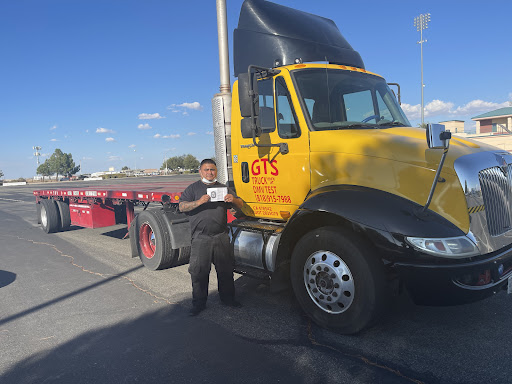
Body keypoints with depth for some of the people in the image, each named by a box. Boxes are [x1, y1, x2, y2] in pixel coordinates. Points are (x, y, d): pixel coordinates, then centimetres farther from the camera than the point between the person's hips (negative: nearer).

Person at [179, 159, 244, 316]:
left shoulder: (223, 188, 14)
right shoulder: (193, 188, 7)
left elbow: (240, 204, 13)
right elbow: (182, 207, -4)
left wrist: (233, 199, -11)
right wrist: (199, 202, -20)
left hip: (221, 237, 3)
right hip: (201, 238, -2)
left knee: (226, 269, 9)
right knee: (199, 271, 2)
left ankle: (228, 298, 26)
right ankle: (198, 303, 16)